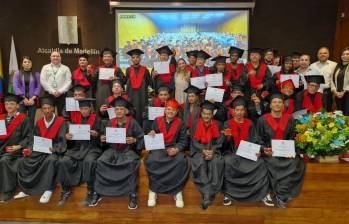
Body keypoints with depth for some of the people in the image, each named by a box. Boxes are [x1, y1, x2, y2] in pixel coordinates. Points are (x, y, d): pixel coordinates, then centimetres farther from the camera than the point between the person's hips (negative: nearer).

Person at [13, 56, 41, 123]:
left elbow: (38, 87, 1)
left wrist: (33, 98, -10)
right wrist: (24, 98, -9)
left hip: (32, 101, 0)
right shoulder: (17, 73, 7)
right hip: (21, 100, 0)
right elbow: (15, 87, 0)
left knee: (31, 120, 3)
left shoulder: (36, 74, 8)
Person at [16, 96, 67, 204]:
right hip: (41, 150, 5)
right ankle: (26, 189, -1)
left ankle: (48, 190, -26)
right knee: (25, 162, -17)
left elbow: (62, 140, -12)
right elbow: (35, 139, 11)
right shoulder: (39, 123, 9)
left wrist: (55, 148, -30)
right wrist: (30, 149, -7)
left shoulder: (60, 121, -6)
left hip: (55, 150, -5)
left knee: (50, 160, -36)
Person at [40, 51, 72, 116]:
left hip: (62, 95, -1)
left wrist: (60, 91, -12)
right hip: (49, 94, 1)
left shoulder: (66, 68, 9)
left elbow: (68, 82, 0)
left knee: (61, 114, 1)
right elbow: (42, 81, 2)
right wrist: (52, 91, -9)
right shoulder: (45, 67, 11)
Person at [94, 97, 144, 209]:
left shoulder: (132, 123, -5)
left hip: (128, 150, -3)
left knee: (132, 163, -35)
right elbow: (104, 138, 13)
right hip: (112, 149, 3)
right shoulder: (110, 122, 4)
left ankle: (133, 195, -22)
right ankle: (98, 192, -9)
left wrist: (134, 140, -23)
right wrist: (102, 139, -10)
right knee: (100, 162, -24)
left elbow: (142, 139, -4)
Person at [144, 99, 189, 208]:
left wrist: (177, 149, -17)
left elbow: (183, 141, 3)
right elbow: (152, 137, 10)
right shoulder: (157, 121, 8)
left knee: (181, 161, -32)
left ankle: (177, 191, -14)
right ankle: (153, 190, -14)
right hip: (158, 148, 0)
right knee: (151, 160, -32)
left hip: (174, 148, 0)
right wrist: (150, 135, -15)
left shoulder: (180, 123, 7)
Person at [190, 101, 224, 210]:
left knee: (216, 163, -31)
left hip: (214, 150, 0)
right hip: (199, 150, 0)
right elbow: (194, 141, -2)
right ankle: (207, 194, -29)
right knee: (201, 163, -32)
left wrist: (212, 151, -18)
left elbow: (220, 141, 1)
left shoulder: (217, 125, 4)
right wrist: (203, 150, -19)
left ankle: (207, 196, -29)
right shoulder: (196, 124, 2)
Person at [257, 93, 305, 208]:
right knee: (274, 164, -31)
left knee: (296, 163, -25)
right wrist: (263, 149, -14)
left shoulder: (289, 119, 8)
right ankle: (283, 195, -12)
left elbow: (292, 138, 8)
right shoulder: (263, 120, 1)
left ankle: (281, 194, -13)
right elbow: (259, 139, 4)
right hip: (269, 152, -2)